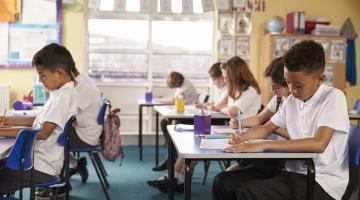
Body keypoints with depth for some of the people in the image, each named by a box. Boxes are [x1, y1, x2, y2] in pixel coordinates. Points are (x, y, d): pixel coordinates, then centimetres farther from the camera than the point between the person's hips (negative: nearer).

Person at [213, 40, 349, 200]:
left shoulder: (333, 98, -13)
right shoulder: (292, 100, 9)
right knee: (222, 181, -5)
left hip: (321, 182, -7)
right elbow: (267, 128, 21)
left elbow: (318, 143, -28)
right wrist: (243, 137, -1)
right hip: (294, 172, 7)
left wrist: (263, 145, -29)